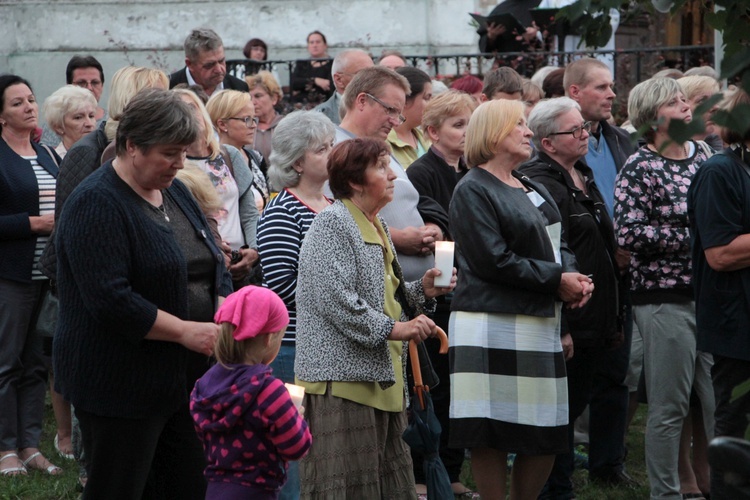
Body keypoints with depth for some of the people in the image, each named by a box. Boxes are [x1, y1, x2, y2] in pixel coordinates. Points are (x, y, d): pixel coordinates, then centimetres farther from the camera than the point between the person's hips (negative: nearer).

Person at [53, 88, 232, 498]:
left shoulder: (174, 191, 13)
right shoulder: (97, 203, -15)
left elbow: (214, 269, 18)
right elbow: (111, 300, -23)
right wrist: (185, 331, -21)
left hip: (180, 379, 8)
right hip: (118, 385, -8)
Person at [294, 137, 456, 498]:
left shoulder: (376, 227, 20)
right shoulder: (332, 224, -10)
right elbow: (336, 299, -20)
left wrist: (421, 290, 11)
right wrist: (391, 329, -19)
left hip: (381, 374, 10)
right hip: (341, 374, -10)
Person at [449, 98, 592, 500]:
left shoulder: (533, 189, 19)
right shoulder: (473, 190, -7)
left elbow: (557, 247, 21)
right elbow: (493, 260, -16)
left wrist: (573, 276, -1)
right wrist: (556, 280, -13)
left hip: (540, 326, 8)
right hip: (493, 327, -8)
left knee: (548, 435, 8)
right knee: (492, 434, -5)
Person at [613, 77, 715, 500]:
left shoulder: (705, 156, 11)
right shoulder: (639, 169, -6)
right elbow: (628, 234, -16)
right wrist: (694, 238, -14)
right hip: (665, 298, -6)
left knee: (720, 401, 7)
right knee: (670, 408, -1)